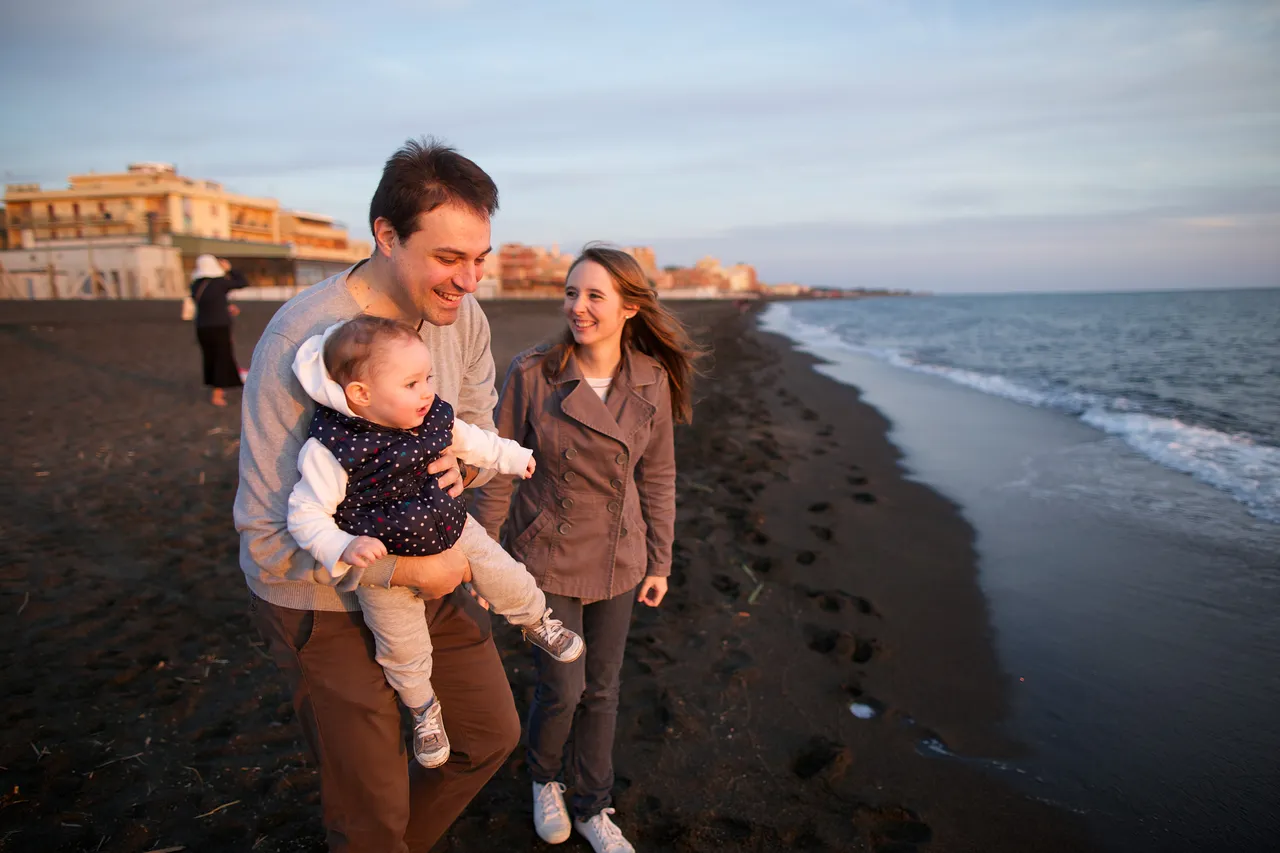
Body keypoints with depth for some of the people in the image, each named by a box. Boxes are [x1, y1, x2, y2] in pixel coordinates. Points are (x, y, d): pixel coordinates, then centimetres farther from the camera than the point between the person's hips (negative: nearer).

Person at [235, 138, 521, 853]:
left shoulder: (465, 316, -10)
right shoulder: (305, 337, -28)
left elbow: (481, 428, 3)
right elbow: (271, 538, -25)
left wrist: (466, 462, -21)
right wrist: (412, 571, -21)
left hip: (429, 575, 6)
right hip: (326, 603, -5)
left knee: (493, 736, 19)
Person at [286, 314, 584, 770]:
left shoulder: (433, 416, -14)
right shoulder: (331, 450, -30)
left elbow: (468, 439, 7)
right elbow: (305, 515, -23)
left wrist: (514, 456, 19)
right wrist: (344, 548, -40)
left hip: (448, 528, 4)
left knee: (507, 578, 9)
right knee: (405, 651, 12)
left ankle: (538, 621, 43)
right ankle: (423, 709, 43)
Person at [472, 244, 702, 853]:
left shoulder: (652, 382, -8)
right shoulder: (532, 374, -16)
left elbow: (657, 478, 2)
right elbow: (498, 471, -7)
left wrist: (659, 562, 6)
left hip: (618, 562, 3)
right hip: (547, 561, -2)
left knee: (602, 690, 16)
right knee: (563, 689, 6)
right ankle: (544, 778, 41)